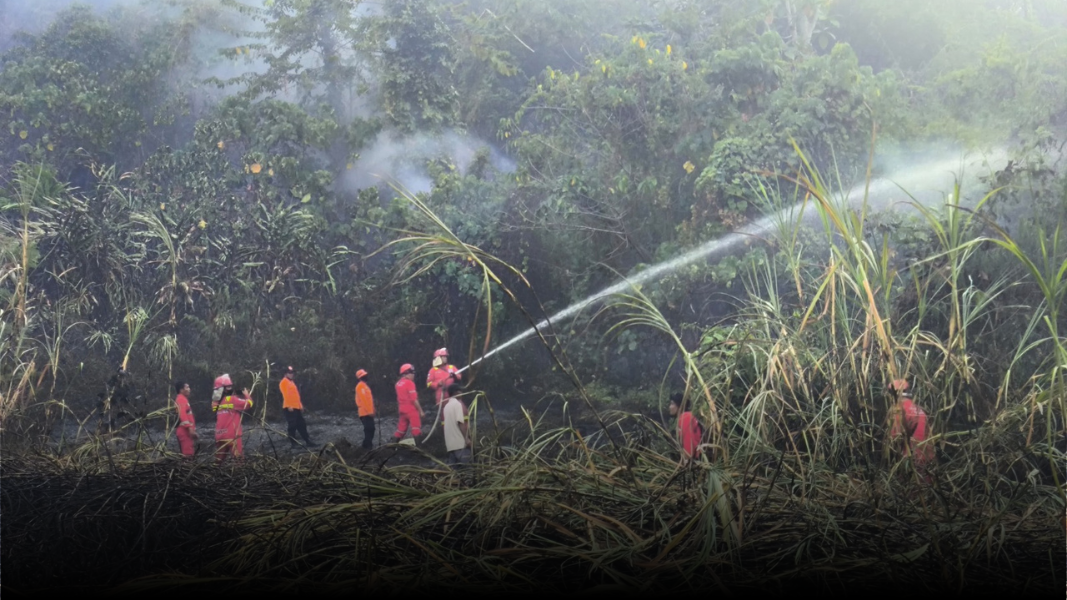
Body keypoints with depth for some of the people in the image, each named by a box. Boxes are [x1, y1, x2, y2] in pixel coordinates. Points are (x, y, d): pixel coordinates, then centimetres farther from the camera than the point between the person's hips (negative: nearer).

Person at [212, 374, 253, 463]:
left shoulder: (215, 402, 10)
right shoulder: (232, 399, -10)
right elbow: (248, 403, -13)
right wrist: (247, 395, 8)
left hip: (220, 435, 7)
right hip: (232, 435, -6)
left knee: (219, 460, 11)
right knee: (238, 458, -3)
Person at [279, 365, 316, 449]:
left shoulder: (292, 382, 21)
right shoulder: (284, 382, -8)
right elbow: (285, 394, -17)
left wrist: (300, 405, 21)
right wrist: (289, 406, -23)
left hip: (296, 407, 9)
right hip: (289, 408, -9)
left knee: (302, 425, 10)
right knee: (292, 426, -7)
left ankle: (308, 442, 13)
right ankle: (293, 443, -3)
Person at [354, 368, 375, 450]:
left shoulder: (364, 385, 20)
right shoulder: (361, 386, -13)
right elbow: (363, 399, -20)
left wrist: (371, 411, 21)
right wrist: (369, 411, -22)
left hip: (368, 412, 10)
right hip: (365, 412, -10)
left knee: (370, 429, 11)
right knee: (368, 429, -12)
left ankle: (368, 445, 16)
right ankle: (367, 446, -12)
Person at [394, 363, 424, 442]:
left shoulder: (398, 384, 9)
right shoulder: (409, 383, -14)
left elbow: (400, 398, 14)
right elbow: (414, 399, -16)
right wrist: (420, 410, -10)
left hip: (402, 410, 8)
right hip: (411, 410, -8)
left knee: (401, 430, 13)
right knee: (417, 430, -5)